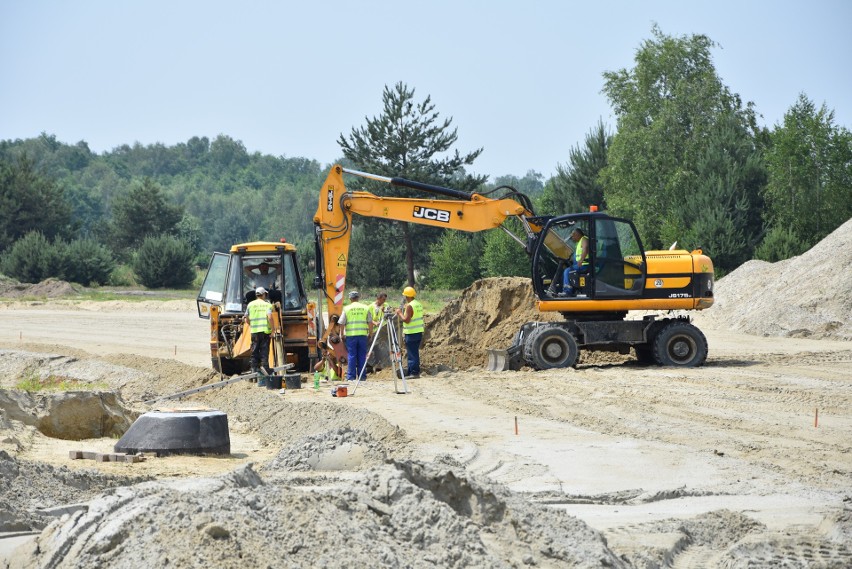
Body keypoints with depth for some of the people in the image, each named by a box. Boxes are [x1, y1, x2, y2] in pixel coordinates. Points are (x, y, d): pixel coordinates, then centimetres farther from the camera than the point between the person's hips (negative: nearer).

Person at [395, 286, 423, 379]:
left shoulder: (409, 306, -16)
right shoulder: (419, 304, 11)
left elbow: (406, 320, -21)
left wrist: (400, 313, -7)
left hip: (411, 333, -9)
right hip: (419, 332, 9)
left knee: (412, 353, -4)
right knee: (414, 353, 13)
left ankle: (414, 372, -4)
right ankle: (411, 371, 19)